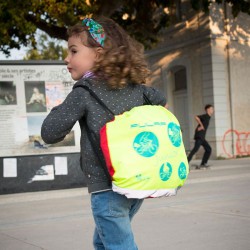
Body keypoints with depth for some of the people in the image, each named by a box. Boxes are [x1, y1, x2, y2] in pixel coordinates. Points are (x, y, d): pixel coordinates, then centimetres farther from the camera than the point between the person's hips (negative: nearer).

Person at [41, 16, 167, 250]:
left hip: (106, 188, -7)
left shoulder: (84, 91, -10)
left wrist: (59, 109, 7)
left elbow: (50, 134, -10)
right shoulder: (136, 87, 8)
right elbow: (162, 102, 28)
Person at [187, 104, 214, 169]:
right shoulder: (205, 116, -6)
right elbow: (196, 117, -21)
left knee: (208, 149, 9)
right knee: (196, 148, -20)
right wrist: (201, 125, -14)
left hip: (202, 137, 10)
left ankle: (203, 164, 10)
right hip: (199, 135, -10)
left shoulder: (208, 117, 22)